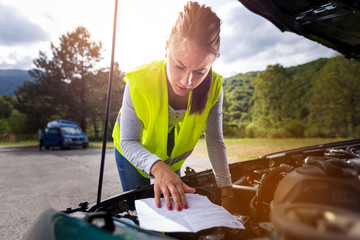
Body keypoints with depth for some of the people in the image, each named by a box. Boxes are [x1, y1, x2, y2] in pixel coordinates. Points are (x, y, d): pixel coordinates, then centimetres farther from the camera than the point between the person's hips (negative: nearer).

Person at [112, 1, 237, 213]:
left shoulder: (213, 87, -27)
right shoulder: (139, 83, -36)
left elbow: (215, 141, -20)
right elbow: (129, 142, -30)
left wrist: (228, 195, -20)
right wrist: (157, 168, -50)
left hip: (174, 157, 3)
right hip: (133, 154, -2)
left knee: (174, 210, 16)